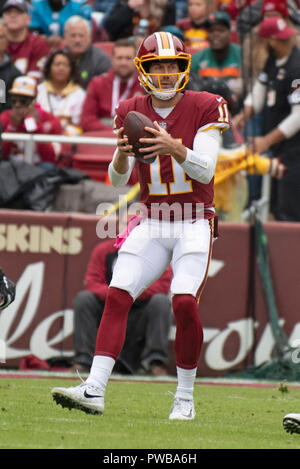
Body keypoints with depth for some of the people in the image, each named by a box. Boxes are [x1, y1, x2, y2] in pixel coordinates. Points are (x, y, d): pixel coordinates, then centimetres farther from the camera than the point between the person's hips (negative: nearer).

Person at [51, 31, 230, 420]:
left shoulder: (204, 108, -4)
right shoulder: (132, 112, 6)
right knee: (117, 296, -14)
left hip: (194, 222, -4)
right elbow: (118, 180, 2)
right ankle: (95, 390, -18)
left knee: (185, 302, -21)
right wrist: (121, 153, -20)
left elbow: (205, 170, -12)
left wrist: (174, 147, -29)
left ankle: (185, 398, -5)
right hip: (151, 223, 4)